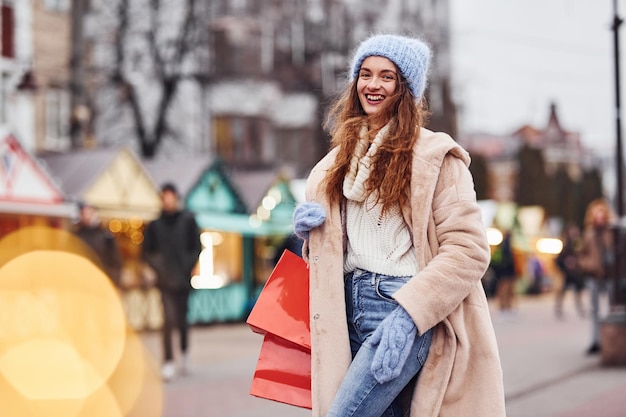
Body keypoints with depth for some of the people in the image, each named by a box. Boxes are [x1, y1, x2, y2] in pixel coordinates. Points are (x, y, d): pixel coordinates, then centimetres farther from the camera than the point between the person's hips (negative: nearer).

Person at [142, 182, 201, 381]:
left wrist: (187, 267, -7)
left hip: (183, 280, 1)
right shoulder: (155, 224, 3)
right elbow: (147, 251, 9)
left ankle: (185, 351, 33)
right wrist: (158, 266, -5)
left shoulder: (188, 220, 2)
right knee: (169, 318, -10)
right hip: (166, 280, -1)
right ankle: (168, 362, -7)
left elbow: (197, 247, 4)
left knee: (182, 318, 8)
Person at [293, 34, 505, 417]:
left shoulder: (434, 155, -3)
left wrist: (407, 314, -20)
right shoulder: (342, 158, 17)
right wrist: (311, 230, 3)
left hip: (409, 312, -6)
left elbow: (468, 249, -11)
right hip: (351, 310, 6)